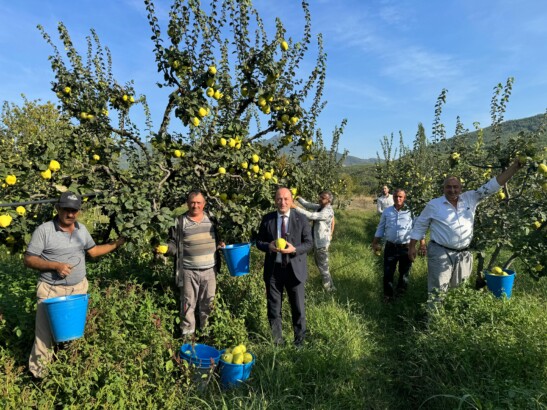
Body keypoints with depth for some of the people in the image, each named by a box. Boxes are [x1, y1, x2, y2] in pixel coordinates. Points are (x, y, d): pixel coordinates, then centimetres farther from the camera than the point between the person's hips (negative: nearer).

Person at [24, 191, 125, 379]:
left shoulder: (82, 229, 2)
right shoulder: (44, 230, -15)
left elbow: (93, 251, 14)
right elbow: (28, 260, -12)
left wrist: (116, 244, 6)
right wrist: (55, 265, -24)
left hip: (79, 288, 5)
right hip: (51, 291, -4)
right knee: (45, 331, 3)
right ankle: (38, 371, 21)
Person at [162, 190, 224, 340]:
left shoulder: (211, 219, 8)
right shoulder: (179, 221, -4)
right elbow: (173, 244, -2)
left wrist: (220, 243, 2)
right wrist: (165, 248, -22)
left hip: (209, 270, 3)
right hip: (188, 271, -3)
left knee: (208, 303, 14)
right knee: (188, 303, 5)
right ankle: (187, 333, 21)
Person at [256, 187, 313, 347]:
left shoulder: (301, 219, -3)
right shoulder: (267, 219, 0)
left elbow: (309, 243, -2)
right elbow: (259, 241, 5)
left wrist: (294, 249, -21)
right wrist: (268, 246, -17)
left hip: (294, 269, -1)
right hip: (273, 269, 1)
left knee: (298, 309, 11)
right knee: (274, 309, 13)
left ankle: (299, 342, 30)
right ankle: (276, 342, 31)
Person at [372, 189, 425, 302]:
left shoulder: (411, 212, -4)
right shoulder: (387, 211, 4)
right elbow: (380, 228, 10)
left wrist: (423, 246, -9)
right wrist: (376, 243, 7)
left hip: (406, 247, -1)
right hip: (390, 246, 2)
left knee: (404, 273, 14)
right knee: (388, 273, 6)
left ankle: (401, 294, 34)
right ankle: (388, 295, 23)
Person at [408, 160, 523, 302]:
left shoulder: (470, 198, 4)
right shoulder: (433, 204, -3)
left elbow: (491, 186, 2)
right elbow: (420, 225, 4)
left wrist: (515, 166, -4)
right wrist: (412, 247, 3)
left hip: (463, 254, 4)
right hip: (440, 254, -4)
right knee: (437, 292, -1)